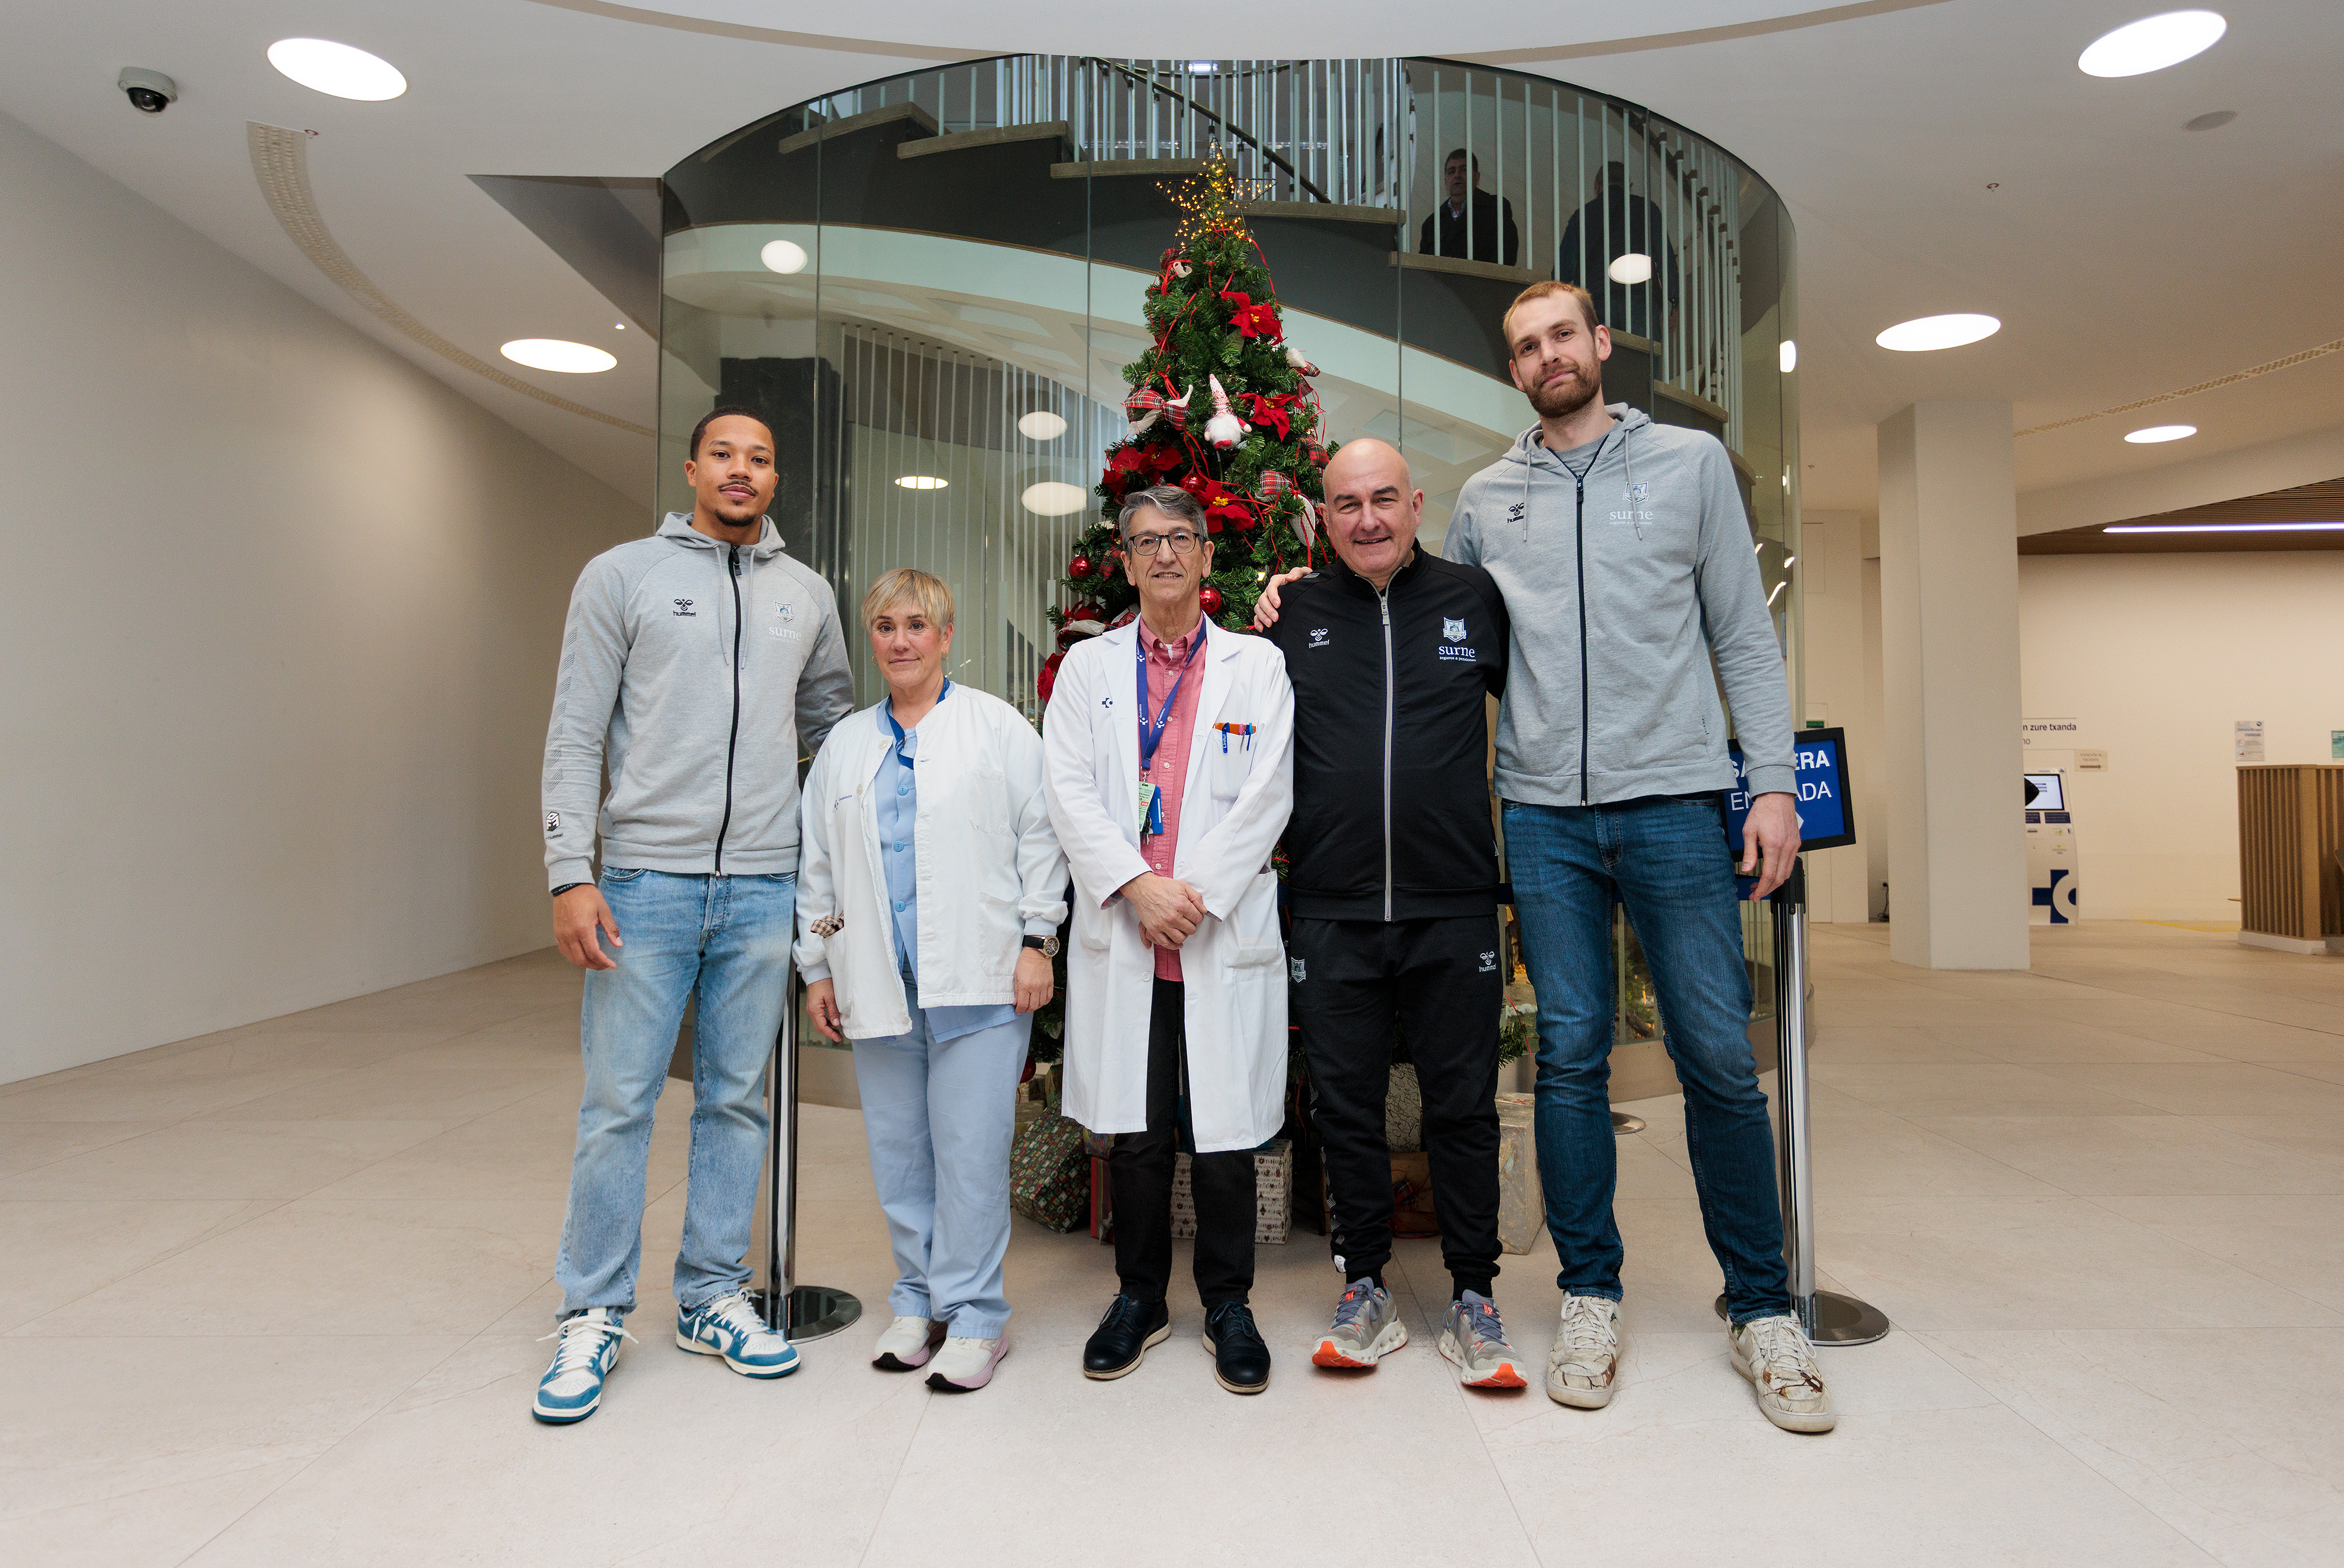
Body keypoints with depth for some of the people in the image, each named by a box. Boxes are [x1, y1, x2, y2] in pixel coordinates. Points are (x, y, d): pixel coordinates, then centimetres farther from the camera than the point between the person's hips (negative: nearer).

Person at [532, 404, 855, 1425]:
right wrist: (570, 873, -11)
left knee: (738, 1100, 10)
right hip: (646, 879, -3)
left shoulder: (806, 595, 12)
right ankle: (593, 1317, 16)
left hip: (763, 886, 3)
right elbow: (574, 738, -2)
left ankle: (712, 1298, 23)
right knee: (618, 1102, 1)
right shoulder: (622, 576, 2)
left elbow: (831, 720, 25)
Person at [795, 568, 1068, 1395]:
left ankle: (972, 1313, 9)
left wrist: (1037, 940, -5)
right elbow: (818, 866, 18)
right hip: (879, 984, 4)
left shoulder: (998, 727, 5)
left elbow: (1038, 837, 1)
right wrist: (817, 967, 14)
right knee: (897, 1148, 9)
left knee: (970, 1148, -3)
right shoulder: (844, 743, 16)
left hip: (978, 978, -4)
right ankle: (918, 1301, 23)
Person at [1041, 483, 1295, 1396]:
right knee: (1133, 1128, 8)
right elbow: (1069, 790, 2)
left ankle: (1228, 1304, 21)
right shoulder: (1088, 666, 12)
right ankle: (1139, 1297, 25)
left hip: (1225, 932, -1)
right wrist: (1138, 886, -11)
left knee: (1224, 1123, 4)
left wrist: (1196, 892, -11)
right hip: (1120, 931, 1)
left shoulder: (1258, 665, 8)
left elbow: (1268, 795, -1)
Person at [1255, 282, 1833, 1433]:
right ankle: (1590, 1297, 20)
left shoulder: (1691, 463, 8)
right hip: (1544, 813, 2)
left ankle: (1762, 1308, 18)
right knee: (1570, 1053, 5)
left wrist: (1774, 781, -2)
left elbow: (1744, 635, 6)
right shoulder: (1486, 498, 12)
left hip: (1676, 799, -1)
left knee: (1718, 1056, 1)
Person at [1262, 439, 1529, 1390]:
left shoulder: (1474, 600, 5)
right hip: (1331, 911, 1)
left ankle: (1473, 1300, 23)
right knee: (1346, 1107, 9)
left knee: (1463, 1106, 8)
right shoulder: (1292, 614, 7)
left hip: (1453, 908, 0)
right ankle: (1365, 1293, 26)